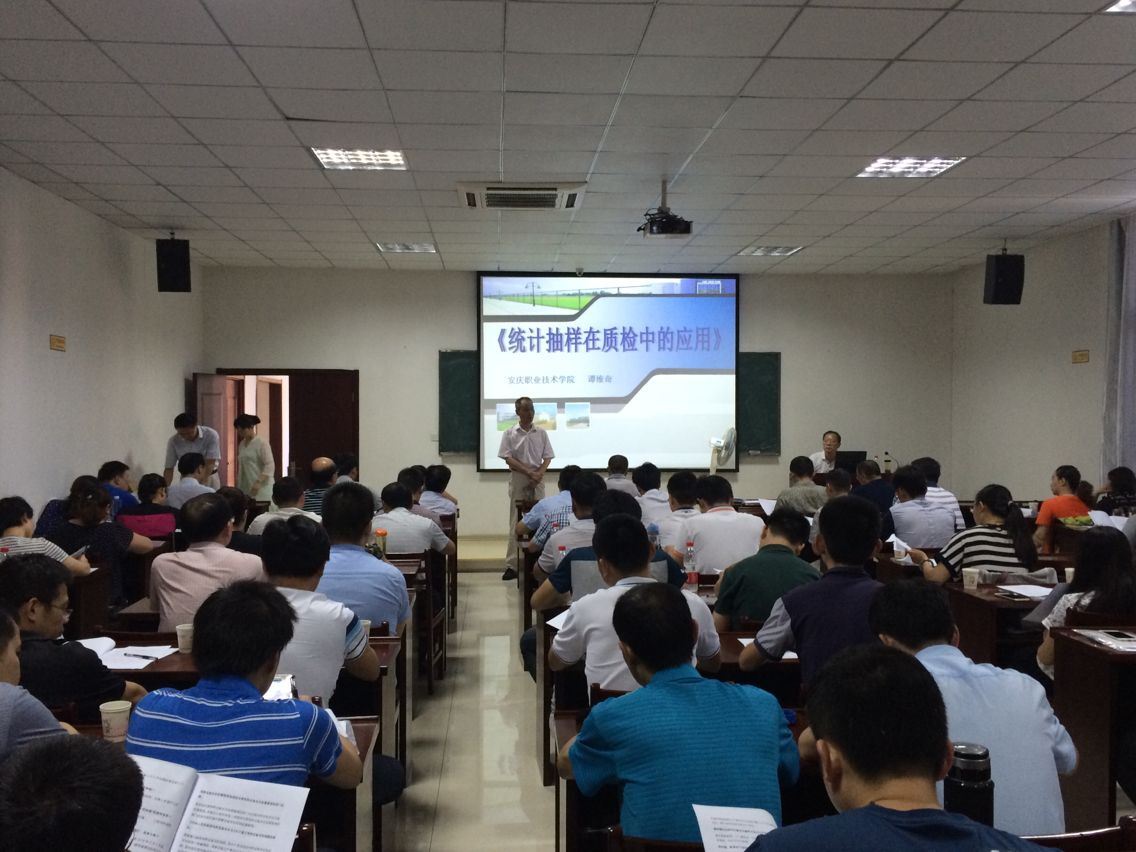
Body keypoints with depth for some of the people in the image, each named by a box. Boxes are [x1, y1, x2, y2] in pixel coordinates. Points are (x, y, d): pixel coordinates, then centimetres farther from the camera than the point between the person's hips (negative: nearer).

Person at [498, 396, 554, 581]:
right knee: (516, 522, -3)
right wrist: (529, 472, -15)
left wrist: (539, 474, -10)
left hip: (538, 481, 2)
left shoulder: (541, 433, 9)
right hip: (518, 480, -2)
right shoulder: (509, 433, 1)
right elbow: (508, 459, -5)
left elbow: (547, 457, 8)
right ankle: (512, 565, -3)